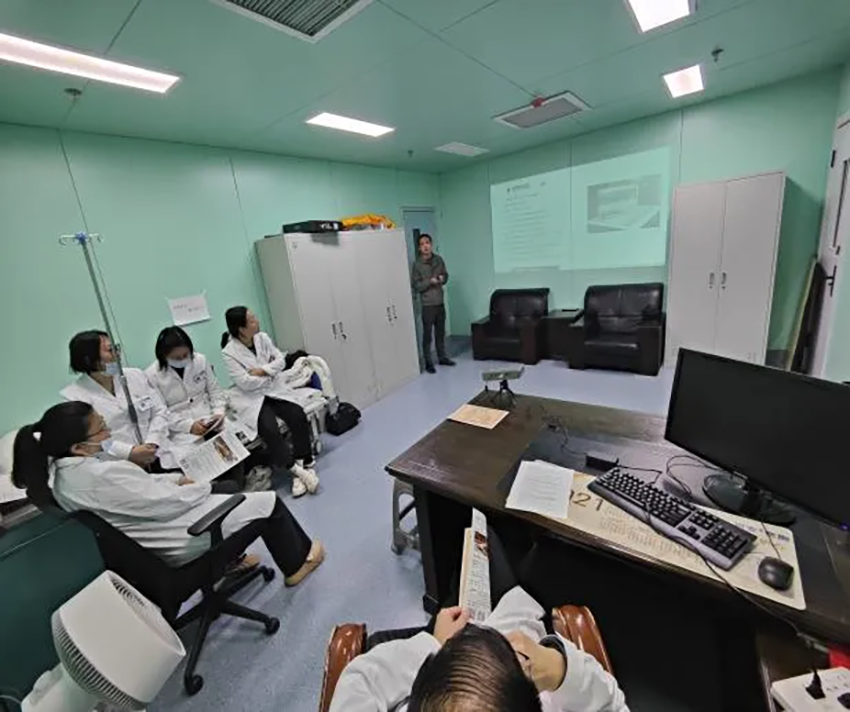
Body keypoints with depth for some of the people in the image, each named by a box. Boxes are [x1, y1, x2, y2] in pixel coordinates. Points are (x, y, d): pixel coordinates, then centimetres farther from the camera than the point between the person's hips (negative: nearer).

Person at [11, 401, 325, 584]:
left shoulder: (63, 471, -2)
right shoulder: (103, 475, -33)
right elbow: (165, 502, -26)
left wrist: (176, 478, 2)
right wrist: (200, 487, -9)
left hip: (151, 543, 10)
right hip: (180, 541, -9)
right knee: (267, 502, 2)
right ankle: (297, 563, 25)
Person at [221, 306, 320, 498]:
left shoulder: (263, 337, 3)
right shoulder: (229, 352, -12)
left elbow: (281, 360, 1)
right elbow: (245, 383, -18)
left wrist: (262, 370, -15)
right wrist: (271, 373, -8)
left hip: (275, 389, 4)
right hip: (252, 398, -4)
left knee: (298, 417, -22)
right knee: (269, 428, -30)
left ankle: (304, 465, -11)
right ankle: (296, 469, -17)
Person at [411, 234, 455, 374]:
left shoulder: (439, 259, 4)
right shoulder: (417, 264, -9)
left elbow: (446, 275, 15)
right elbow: (416, 286, -10)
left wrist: (442, 278, -7)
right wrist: (430, 281, -21)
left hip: (440, 303, 5)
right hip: (427, 305, -5)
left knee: (440, 332, 15)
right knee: (427, 334, 1)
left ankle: (442, 358, 29)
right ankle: (428, 363, 10)